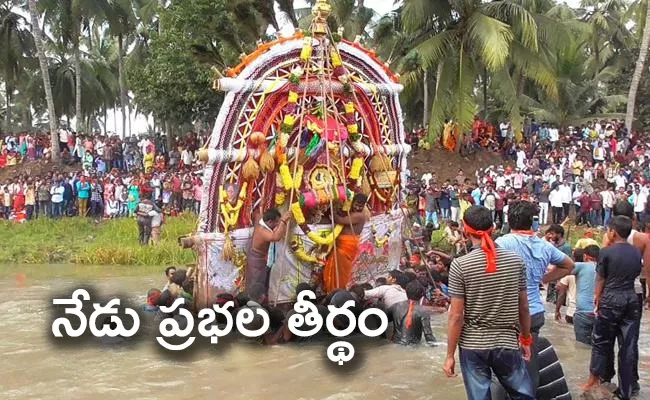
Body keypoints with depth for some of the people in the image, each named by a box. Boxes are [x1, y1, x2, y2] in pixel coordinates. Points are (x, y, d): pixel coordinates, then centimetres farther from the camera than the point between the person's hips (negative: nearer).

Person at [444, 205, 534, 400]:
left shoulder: (460, 265, -11)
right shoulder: (515, 260, -2)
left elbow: (456, 316, -10)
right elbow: (523, 307, 5)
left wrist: (450, 355, -2)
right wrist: (526, 339, 19)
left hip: (472, 346, -2)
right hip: (507, 343, 2)